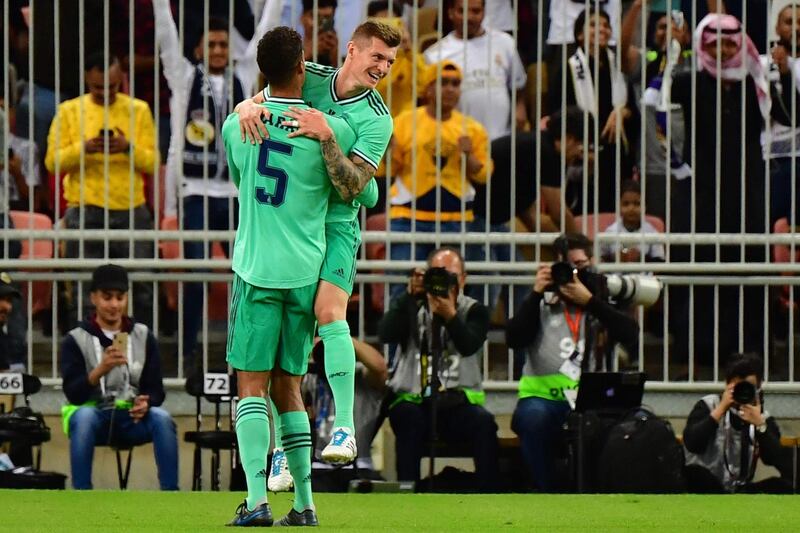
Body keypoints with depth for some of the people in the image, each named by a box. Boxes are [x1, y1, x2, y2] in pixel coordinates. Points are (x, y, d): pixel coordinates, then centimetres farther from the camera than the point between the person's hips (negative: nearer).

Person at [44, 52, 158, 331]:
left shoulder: (138, 110, 8)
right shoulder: (69, 111, 5)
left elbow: (153, 162, 3)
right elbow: (53, 161, -1)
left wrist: (129, 148, -16)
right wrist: (83, 149, -18)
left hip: (131, 211, 1)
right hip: (86, 211, -1)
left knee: (142, 288, 2)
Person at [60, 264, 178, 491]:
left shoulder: (143, 336, 7)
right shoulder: (76, 340, 0)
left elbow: (156, 389, 5)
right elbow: (73, 394, -12)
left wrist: (145, 403, -19)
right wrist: (101, 370, -30)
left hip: (132, 419, 2)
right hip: (94, 414, -2)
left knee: (161, 418, -29)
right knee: (84, 416, -36)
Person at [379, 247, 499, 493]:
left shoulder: (474, 311, 10)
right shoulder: (409, 306, 12)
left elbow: (469, 345, -11)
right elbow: (386, 334, -8)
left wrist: (449, 315, -27)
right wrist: (410, 295, -13)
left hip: (458, 402, 0)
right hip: (413, 401, 0)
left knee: (483, 423, -32)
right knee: (409, 417, -36)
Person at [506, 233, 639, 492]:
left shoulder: (604, 303, 15)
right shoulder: (542, 303, 14)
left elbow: (630, 334, -5)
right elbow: (514, 339, -1)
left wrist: (589, 301, -12)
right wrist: (536, 293, -7)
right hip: (543, 396, 0)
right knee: (534, 416, -35)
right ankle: (548, 497, -21)